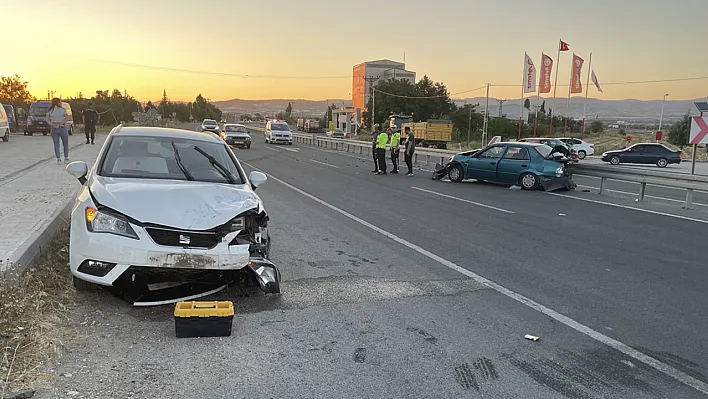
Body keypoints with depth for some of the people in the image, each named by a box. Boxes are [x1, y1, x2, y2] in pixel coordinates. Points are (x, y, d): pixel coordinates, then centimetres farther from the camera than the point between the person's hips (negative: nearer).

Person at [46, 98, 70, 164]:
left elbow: (47, 119, -5)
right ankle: (66, 158, 7)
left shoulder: (50, 110, 5)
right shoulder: (63, 110, -4)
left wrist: (53, 125, -13)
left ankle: (58, 159, -3)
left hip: (53, 129, 3)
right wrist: (59, 124, -16)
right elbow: (67, 118, -15)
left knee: (56, 145, 6)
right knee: (65, 144, 11)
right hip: (62, 128, -2)